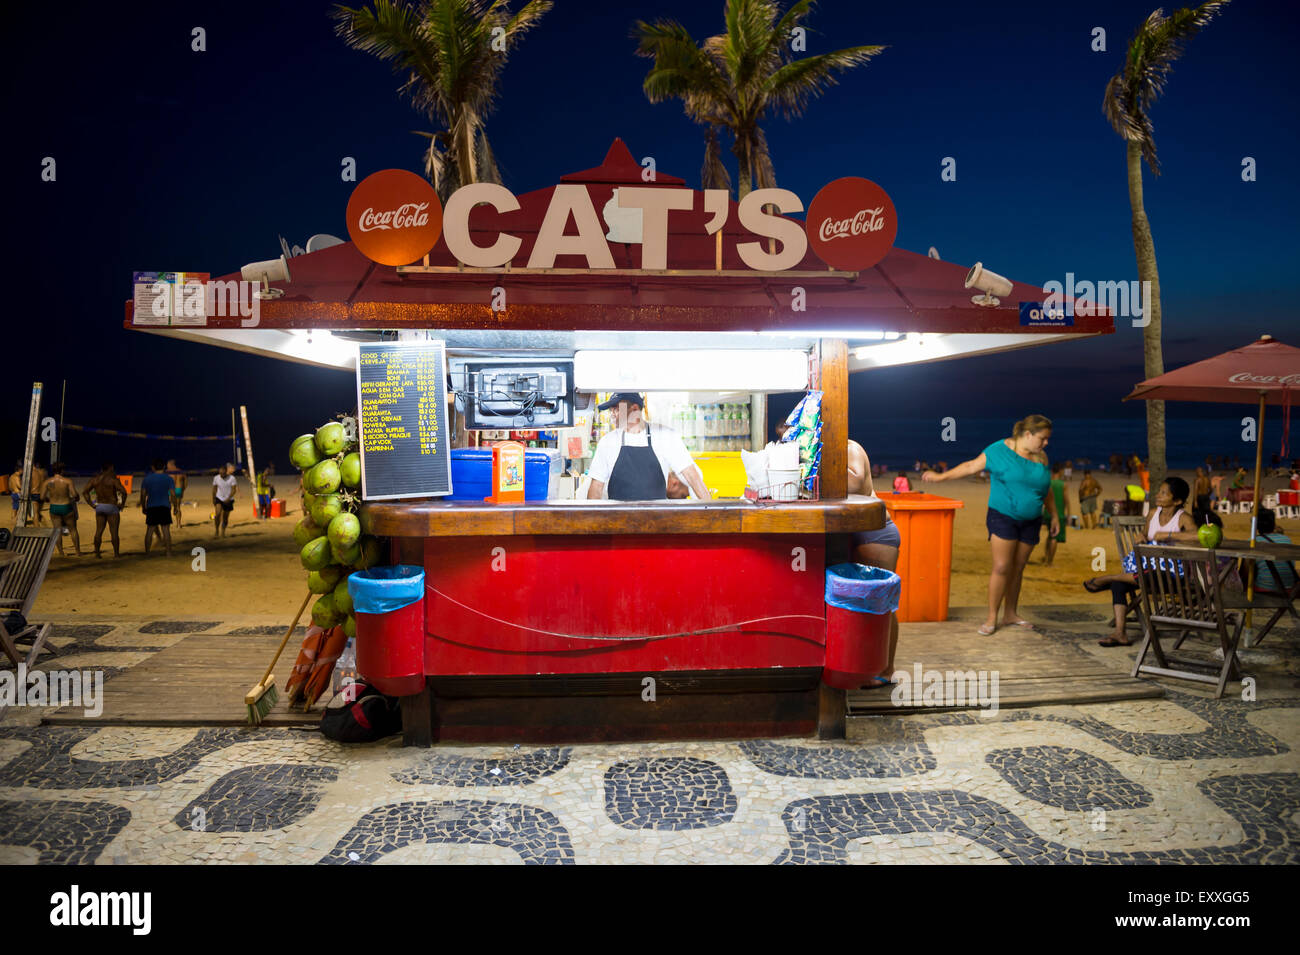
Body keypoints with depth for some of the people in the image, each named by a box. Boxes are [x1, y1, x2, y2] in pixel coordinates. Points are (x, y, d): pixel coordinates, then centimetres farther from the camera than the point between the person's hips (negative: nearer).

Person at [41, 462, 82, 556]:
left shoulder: (48, 482, -4)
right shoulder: (67, 481, -12)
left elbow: (42, 496, -4)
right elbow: (75, 494, -17)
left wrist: (49, 500, 17)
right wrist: (76, 497, 6)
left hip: (54, 508, 2)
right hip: (66, 508, -2)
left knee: (57, 531, 9)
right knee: (73, 530, 11)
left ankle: (61, 552, 9)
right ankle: (78, 551, 14)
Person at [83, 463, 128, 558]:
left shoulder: (95, 479, 5)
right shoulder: (113, 479, -13)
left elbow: (84, 491, 4)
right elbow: (123, 492, -23)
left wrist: (91, 504, 5)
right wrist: (122, 504, -10)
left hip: (99, 507, 6)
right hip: (112, 507, -5)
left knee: (99, 531, 11)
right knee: (114, 532, 0)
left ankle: (96, 553, 14)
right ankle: (116, 553, 4)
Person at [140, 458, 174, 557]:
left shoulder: (147, 478, 4)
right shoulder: (168, 478, 0)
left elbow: (143, 494, 4)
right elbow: (173, 494, -3)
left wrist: (143, 507, 12)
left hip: (151, 507, 1)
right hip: (164, 506, -1)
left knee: (149, 530, 8)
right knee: (166, 529, 0)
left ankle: (147, 552, 12)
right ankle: (169, 552, 0)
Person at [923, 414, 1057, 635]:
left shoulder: (1041, 457, 8)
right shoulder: (1000, 450, -8)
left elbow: (1046, 490, 18)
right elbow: (971, 466, -5)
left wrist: (1054, 515, 18)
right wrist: (941, 477, -9)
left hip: (1030, 521, 5)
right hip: (1003, 517, -5)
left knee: (1017, 568, 9)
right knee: (1001, 567, -9)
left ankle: (1010, 615, 20)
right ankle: (992, 618, -1)